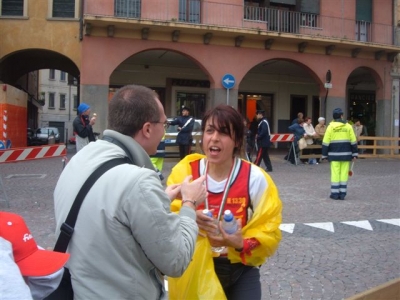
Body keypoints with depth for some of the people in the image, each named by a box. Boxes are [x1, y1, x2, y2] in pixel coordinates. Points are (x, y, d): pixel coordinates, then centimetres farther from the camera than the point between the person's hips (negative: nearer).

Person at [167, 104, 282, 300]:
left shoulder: (255, 178, -13)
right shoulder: (184, 172, -10)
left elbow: (268, 231, -9)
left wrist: (242, 244, -27)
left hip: (241, 270, -1)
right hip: (196, 268, 1)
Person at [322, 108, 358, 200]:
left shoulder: (330, 127, -1)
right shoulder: (348, 126, 2)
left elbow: (325, 142, -2)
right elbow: (353, 141, 2)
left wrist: (324, 155, 4)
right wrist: (354, 154, 8)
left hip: (334, 154, -1)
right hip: (346, 154, 1)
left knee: (335, 173, 0)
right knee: (344, 173, 4)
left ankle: (335, 193, 2)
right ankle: (342, 193, 6)